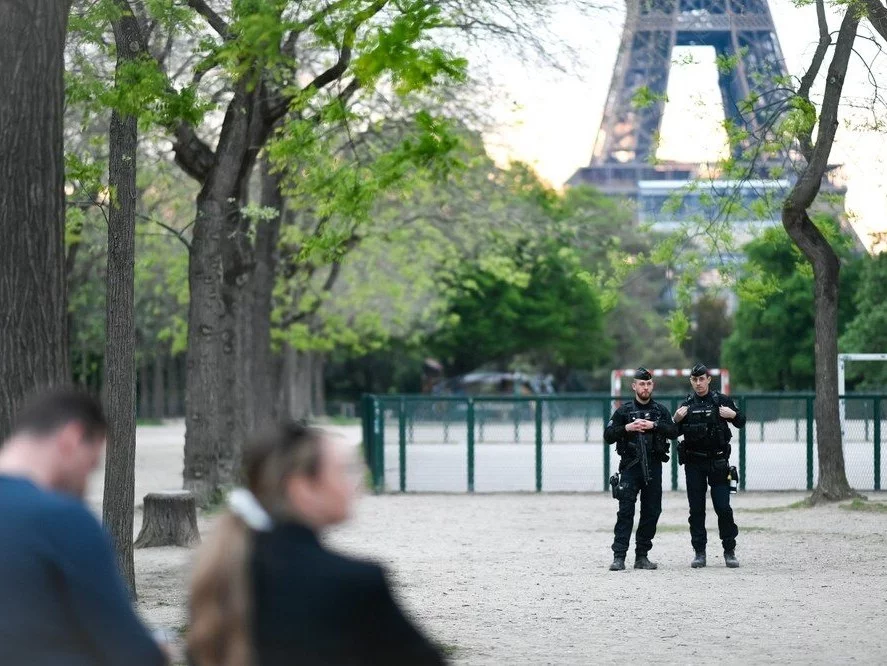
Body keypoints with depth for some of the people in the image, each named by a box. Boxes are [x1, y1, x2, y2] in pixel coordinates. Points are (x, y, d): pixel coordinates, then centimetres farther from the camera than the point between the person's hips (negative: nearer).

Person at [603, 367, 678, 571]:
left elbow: (674, 431, -3)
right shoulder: (624, 411, 6)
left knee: (651, 512, 3)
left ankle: (642, 556, 11)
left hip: (653, 467, 3)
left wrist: (653, 426, -15)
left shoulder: (660, 410, 11)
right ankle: (619, 556, -13)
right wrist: (627, 428, -13)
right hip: (630, 466, -3)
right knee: (625, 511, -10)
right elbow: (608, 436, 1)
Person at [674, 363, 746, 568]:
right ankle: (699, 553, 9)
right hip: (694, 463, 2)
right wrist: (676, 420, -8)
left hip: (718, 462, -2)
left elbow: (741, 423, 9)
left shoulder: (722, 400, 2)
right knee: (696, 510, 3)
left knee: (723, 508, -5)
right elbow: (675, 433, 11)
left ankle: (730, 551, 5)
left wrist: (734, 415, -12)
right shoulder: (686, 405, 8)